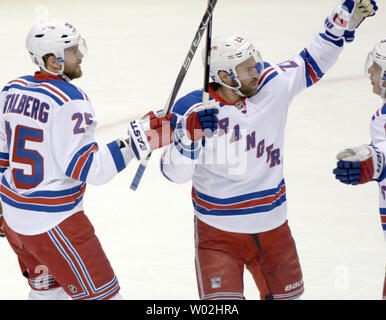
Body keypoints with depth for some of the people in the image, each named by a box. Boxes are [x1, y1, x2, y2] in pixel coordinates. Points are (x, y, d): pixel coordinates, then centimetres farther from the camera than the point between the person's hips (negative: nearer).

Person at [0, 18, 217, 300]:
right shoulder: (69, 101, -20)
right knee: (101, 294, -1)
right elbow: (90, 168, -25)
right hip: (53, 224, -8)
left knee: (48, 289, 27)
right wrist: (141, 139, -27)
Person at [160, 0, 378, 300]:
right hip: (218, 232, -4)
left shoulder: (273, 86, -6)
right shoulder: (193, 110, -16)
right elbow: (175, 172, -16)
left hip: (272, 226, 5)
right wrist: (189, 139, -35)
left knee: (286, 294, 20)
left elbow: (312, 63, 8)